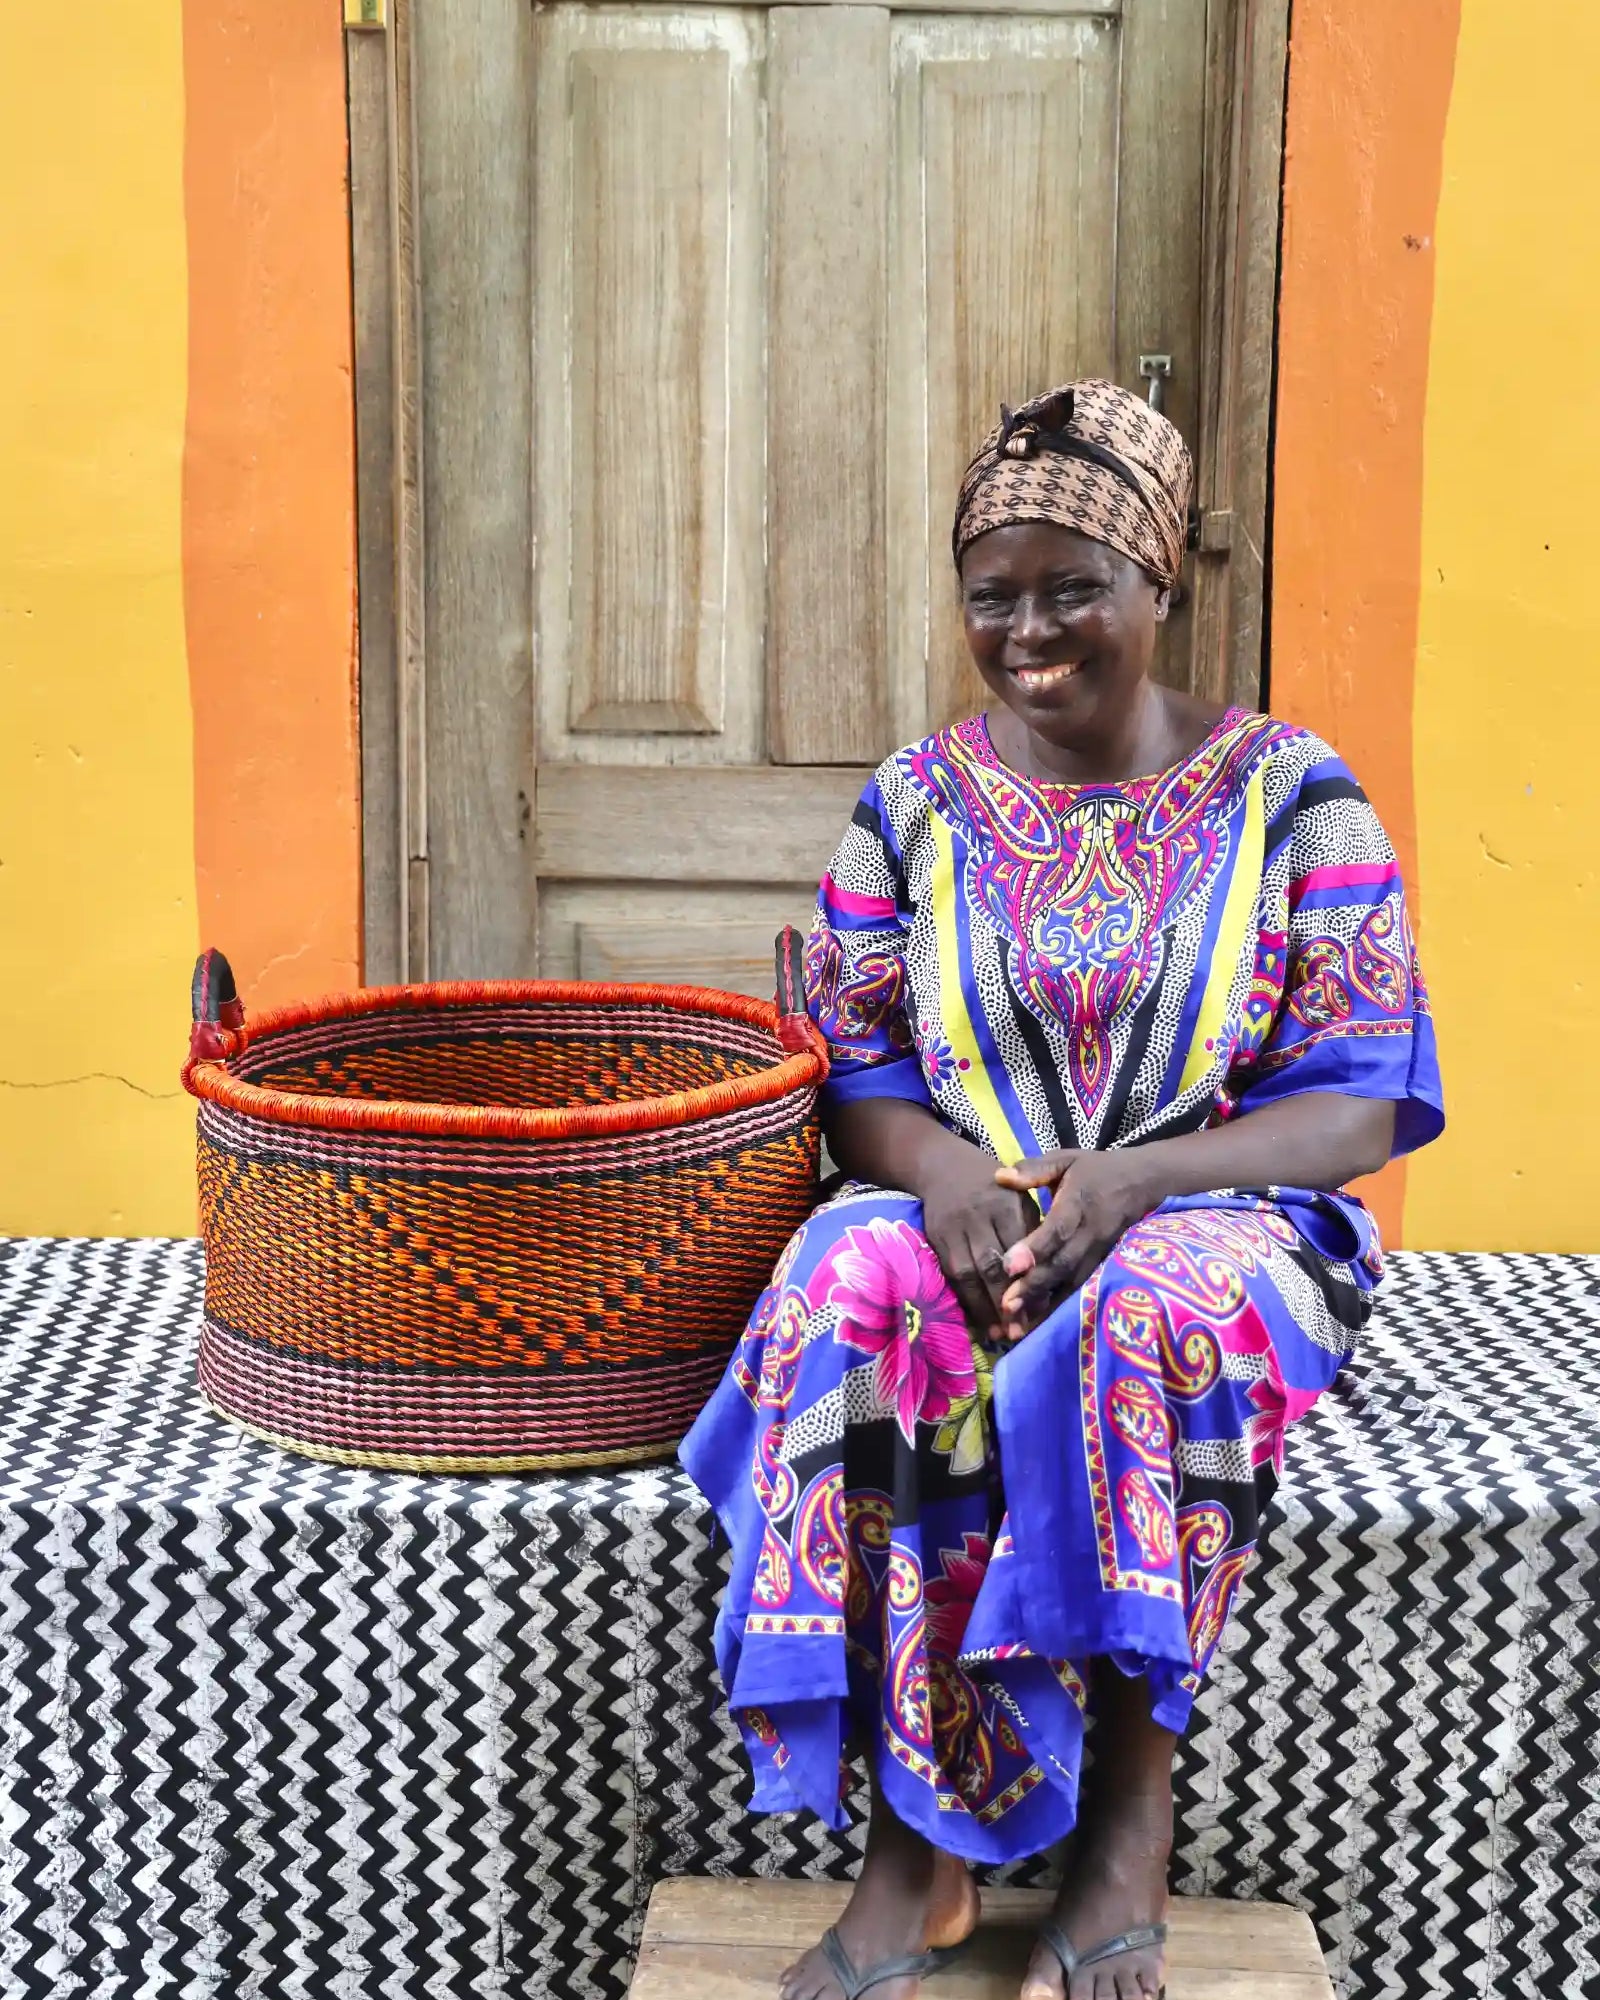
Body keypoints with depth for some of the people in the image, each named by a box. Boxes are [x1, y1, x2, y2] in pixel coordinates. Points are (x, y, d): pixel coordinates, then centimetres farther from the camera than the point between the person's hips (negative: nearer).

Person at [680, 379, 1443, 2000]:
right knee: (850, 1291, -32)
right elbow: (851, 1072, 8)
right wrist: (931, 1163, -17)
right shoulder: (916, 805, 8)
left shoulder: (1289, 799, 1)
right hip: (957, 1217, 2)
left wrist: (1131, 1180, -20)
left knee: (1152, 1309, -37)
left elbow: (1365, 1102, -4)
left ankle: (1131, 1798, -20)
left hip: (1221, 1215, -2)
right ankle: (917, 1846, -26)